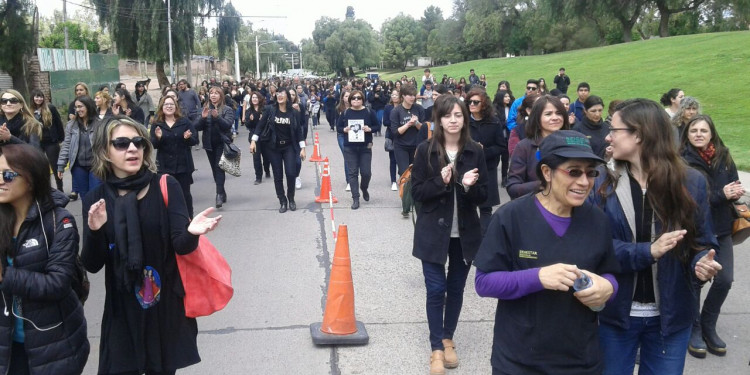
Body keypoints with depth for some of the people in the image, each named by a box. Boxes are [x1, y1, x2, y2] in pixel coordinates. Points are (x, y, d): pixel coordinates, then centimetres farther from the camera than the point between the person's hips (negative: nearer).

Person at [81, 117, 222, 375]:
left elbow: (181, 245, -13)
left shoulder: (166, 186, -8)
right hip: (122, 310, 1)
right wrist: (94, 232, -24)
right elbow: (92, 265, -5)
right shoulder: (96, 199, -3)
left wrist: (191, 232, -36)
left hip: (166, 306, -1)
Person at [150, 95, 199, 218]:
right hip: (164, 166, 1)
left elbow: (195, 140, 0)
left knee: (185, 193, 6)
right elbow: (153, 145, 0)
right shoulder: (156, 124, 3)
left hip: (183, 165, -1)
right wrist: (158, 138, -21)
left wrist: (188, 138, -22)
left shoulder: (185, 122, 1)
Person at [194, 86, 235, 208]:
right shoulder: (205, 109, 8)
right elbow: (197, 127, 1)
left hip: (222, 143, -4)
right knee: (215, 169, 9)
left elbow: (228, 125, -16)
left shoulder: (227, 109, -2)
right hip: (209, 144, 4)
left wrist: (217, 117, -32)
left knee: (219, 168, -13)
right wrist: (202, 118, -18)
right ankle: (222, 193, 21)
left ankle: (219, 194, -16)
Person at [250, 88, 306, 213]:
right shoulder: (270, 109, -3)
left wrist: (302, 148, 0)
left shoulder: (293, 112, -2)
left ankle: (291, 199, 13)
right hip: (274, 147, 0)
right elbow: (261, 125, -1)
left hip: (289, 147, 0)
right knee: (278, 176, 3)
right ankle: (282, 201, 15)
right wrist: (253, 141, -8)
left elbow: (298, 131, 2)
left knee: (291, 173, -9)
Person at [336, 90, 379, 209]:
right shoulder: (345, 113, 2)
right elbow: (338, 127, 10)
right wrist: (344, 129, -11)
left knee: (366, 172, 0)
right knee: (352, 173, 1)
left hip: (365, 147, 0)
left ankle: (364, 188, 33)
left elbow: (378, 126, 5)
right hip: (350, 148, 1)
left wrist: (370, 129, -14)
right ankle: (355, 198, 7)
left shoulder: (369, 112, 0)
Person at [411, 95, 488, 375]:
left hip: (465, 232, 2)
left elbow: (483, 195, 1)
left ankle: (448, 339, 31)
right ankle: (437, 348, 11)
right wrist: (440, 181, -22)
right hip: (433, 231, -2)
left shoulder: (475, 151, -2)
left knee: (456, 288, 12)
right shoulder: (426, 150, -6)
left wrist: (468, 186, -20)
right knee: (436, 289, -2)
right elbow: (416, 192, -6)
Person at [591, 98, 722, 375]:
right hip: (617, 312, 0)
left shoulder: (691, 182, -6)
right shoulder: (602, 184, -6)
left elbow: (702, 242, 1)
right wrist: (647, 251, -26)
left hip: (670, 316, 0)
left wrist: (703, 262, -22)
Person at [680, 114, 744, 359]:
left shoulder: (723, 157, 3)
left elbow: (735, 186, 11)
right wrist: (721, 195, -22)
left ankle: (708, 326, 24)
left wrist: (736, 193, -12)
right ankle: (694, 330, 21)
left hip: (721, 229, 4)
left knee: (724, 280, 2)